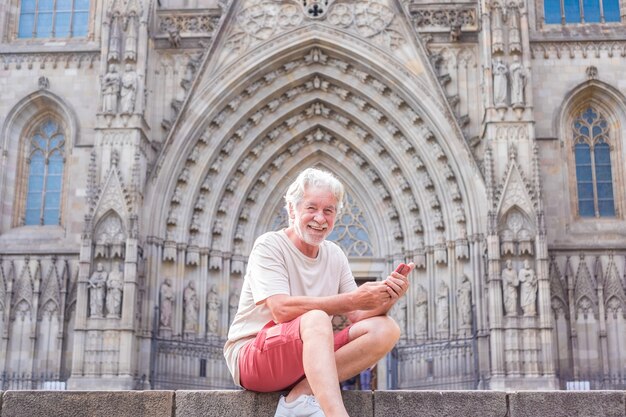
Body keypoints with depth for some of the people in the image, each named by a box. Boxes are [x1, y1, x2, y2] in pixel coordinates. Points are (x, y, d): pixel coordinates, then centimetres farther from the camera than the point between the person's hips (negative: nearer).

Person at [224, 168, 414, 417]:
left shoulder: (335, 256, 10)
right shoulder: (269, 245, -8)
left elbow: (357, 316, 3)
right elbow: (282, 309, -23)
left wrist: (386, 300, -19)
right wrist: (354, 299, -27)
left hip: (310, 354, 6)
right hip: (251, 357, -6)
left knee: (385, 328, -14)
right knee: (316, 318, -35)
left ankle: (302, 394, -23)